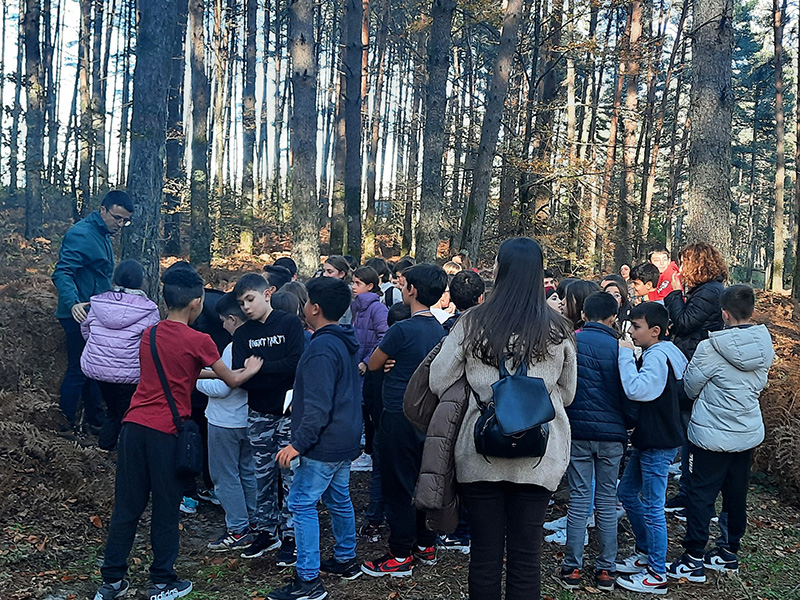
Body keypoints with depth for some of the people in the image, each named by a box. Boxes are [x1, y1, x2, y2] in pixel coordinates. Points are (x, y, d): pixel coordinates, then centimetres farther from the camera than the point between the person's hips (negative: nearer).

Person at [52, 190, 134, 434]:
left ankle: (95, 420, 29)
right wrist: (73, 303, -42)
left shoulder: (103, 235, 14)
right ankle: (64, 427, 7)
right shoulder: (80, 234, -17)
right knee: (78, 370, -4)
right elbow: (62, 273, -27)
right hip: (81, 315, -10)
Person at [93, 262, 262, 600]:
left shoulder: (149, 334, 10)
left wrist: (222, 372, 31)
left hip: (133, 425, 5)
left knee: (127, 506, 14)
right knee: (166, 509, 9)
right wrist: (250, 369, 26)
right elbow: (232, 380, 5)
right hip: (166, 432, -5)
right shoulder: (198, 341, -8)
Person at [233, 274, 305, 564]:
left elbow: (296, 364, -16)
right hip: (258, 414, 4)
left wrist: (259, 367, -13)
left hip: (288, 413, -4)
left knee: (290, 474, 2)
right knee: (263, 475, 12)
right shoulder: (243, 334, 8)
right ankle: (267, 531, 26)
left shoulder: (290, 323, -4)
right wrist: (277, 374, -18)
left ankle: (290, 535, 14)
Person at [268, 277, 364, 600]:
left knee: (302, 503, -3)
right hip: (346, 439, 10)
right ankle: (345, 560, 34)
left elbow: (318, 406, -25)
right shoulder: (347, 342, 10)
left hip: (325, 443, -10)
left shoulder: (321, 348, -21)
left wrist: (299, 443, -21)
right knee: (339, 499, 21)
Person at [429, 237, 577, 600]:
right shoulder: (557, 331, -1)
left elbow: (438, 382, -1)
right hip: (538, 458, 1)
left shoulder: (472, 323, -5)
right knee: (525, 555, 11)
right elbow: (567, 393, 11)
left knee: (484, 552, 12)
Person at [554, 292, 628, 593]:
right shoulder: (619, 347, -3)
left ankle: (572, 569, 11)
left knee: (579, 500, 6)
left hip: (578, 431, 0)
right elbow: (627, 392, 2)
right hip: (612, 434, 1)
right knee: (607, 502, 9)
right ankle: (606, 570, 17)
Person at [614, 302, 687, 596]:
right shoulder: (662, 351, 10)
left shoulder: (658, 356, -21)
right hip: (649, 439, 10)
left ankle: (657, 574, 13)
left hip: (659, 444, -10)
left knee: (652, 507, 0)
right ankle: (645, 551, 34)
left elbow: (636, 389, -35)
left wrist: (625, 353, -26)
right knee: (627, 492, 20)